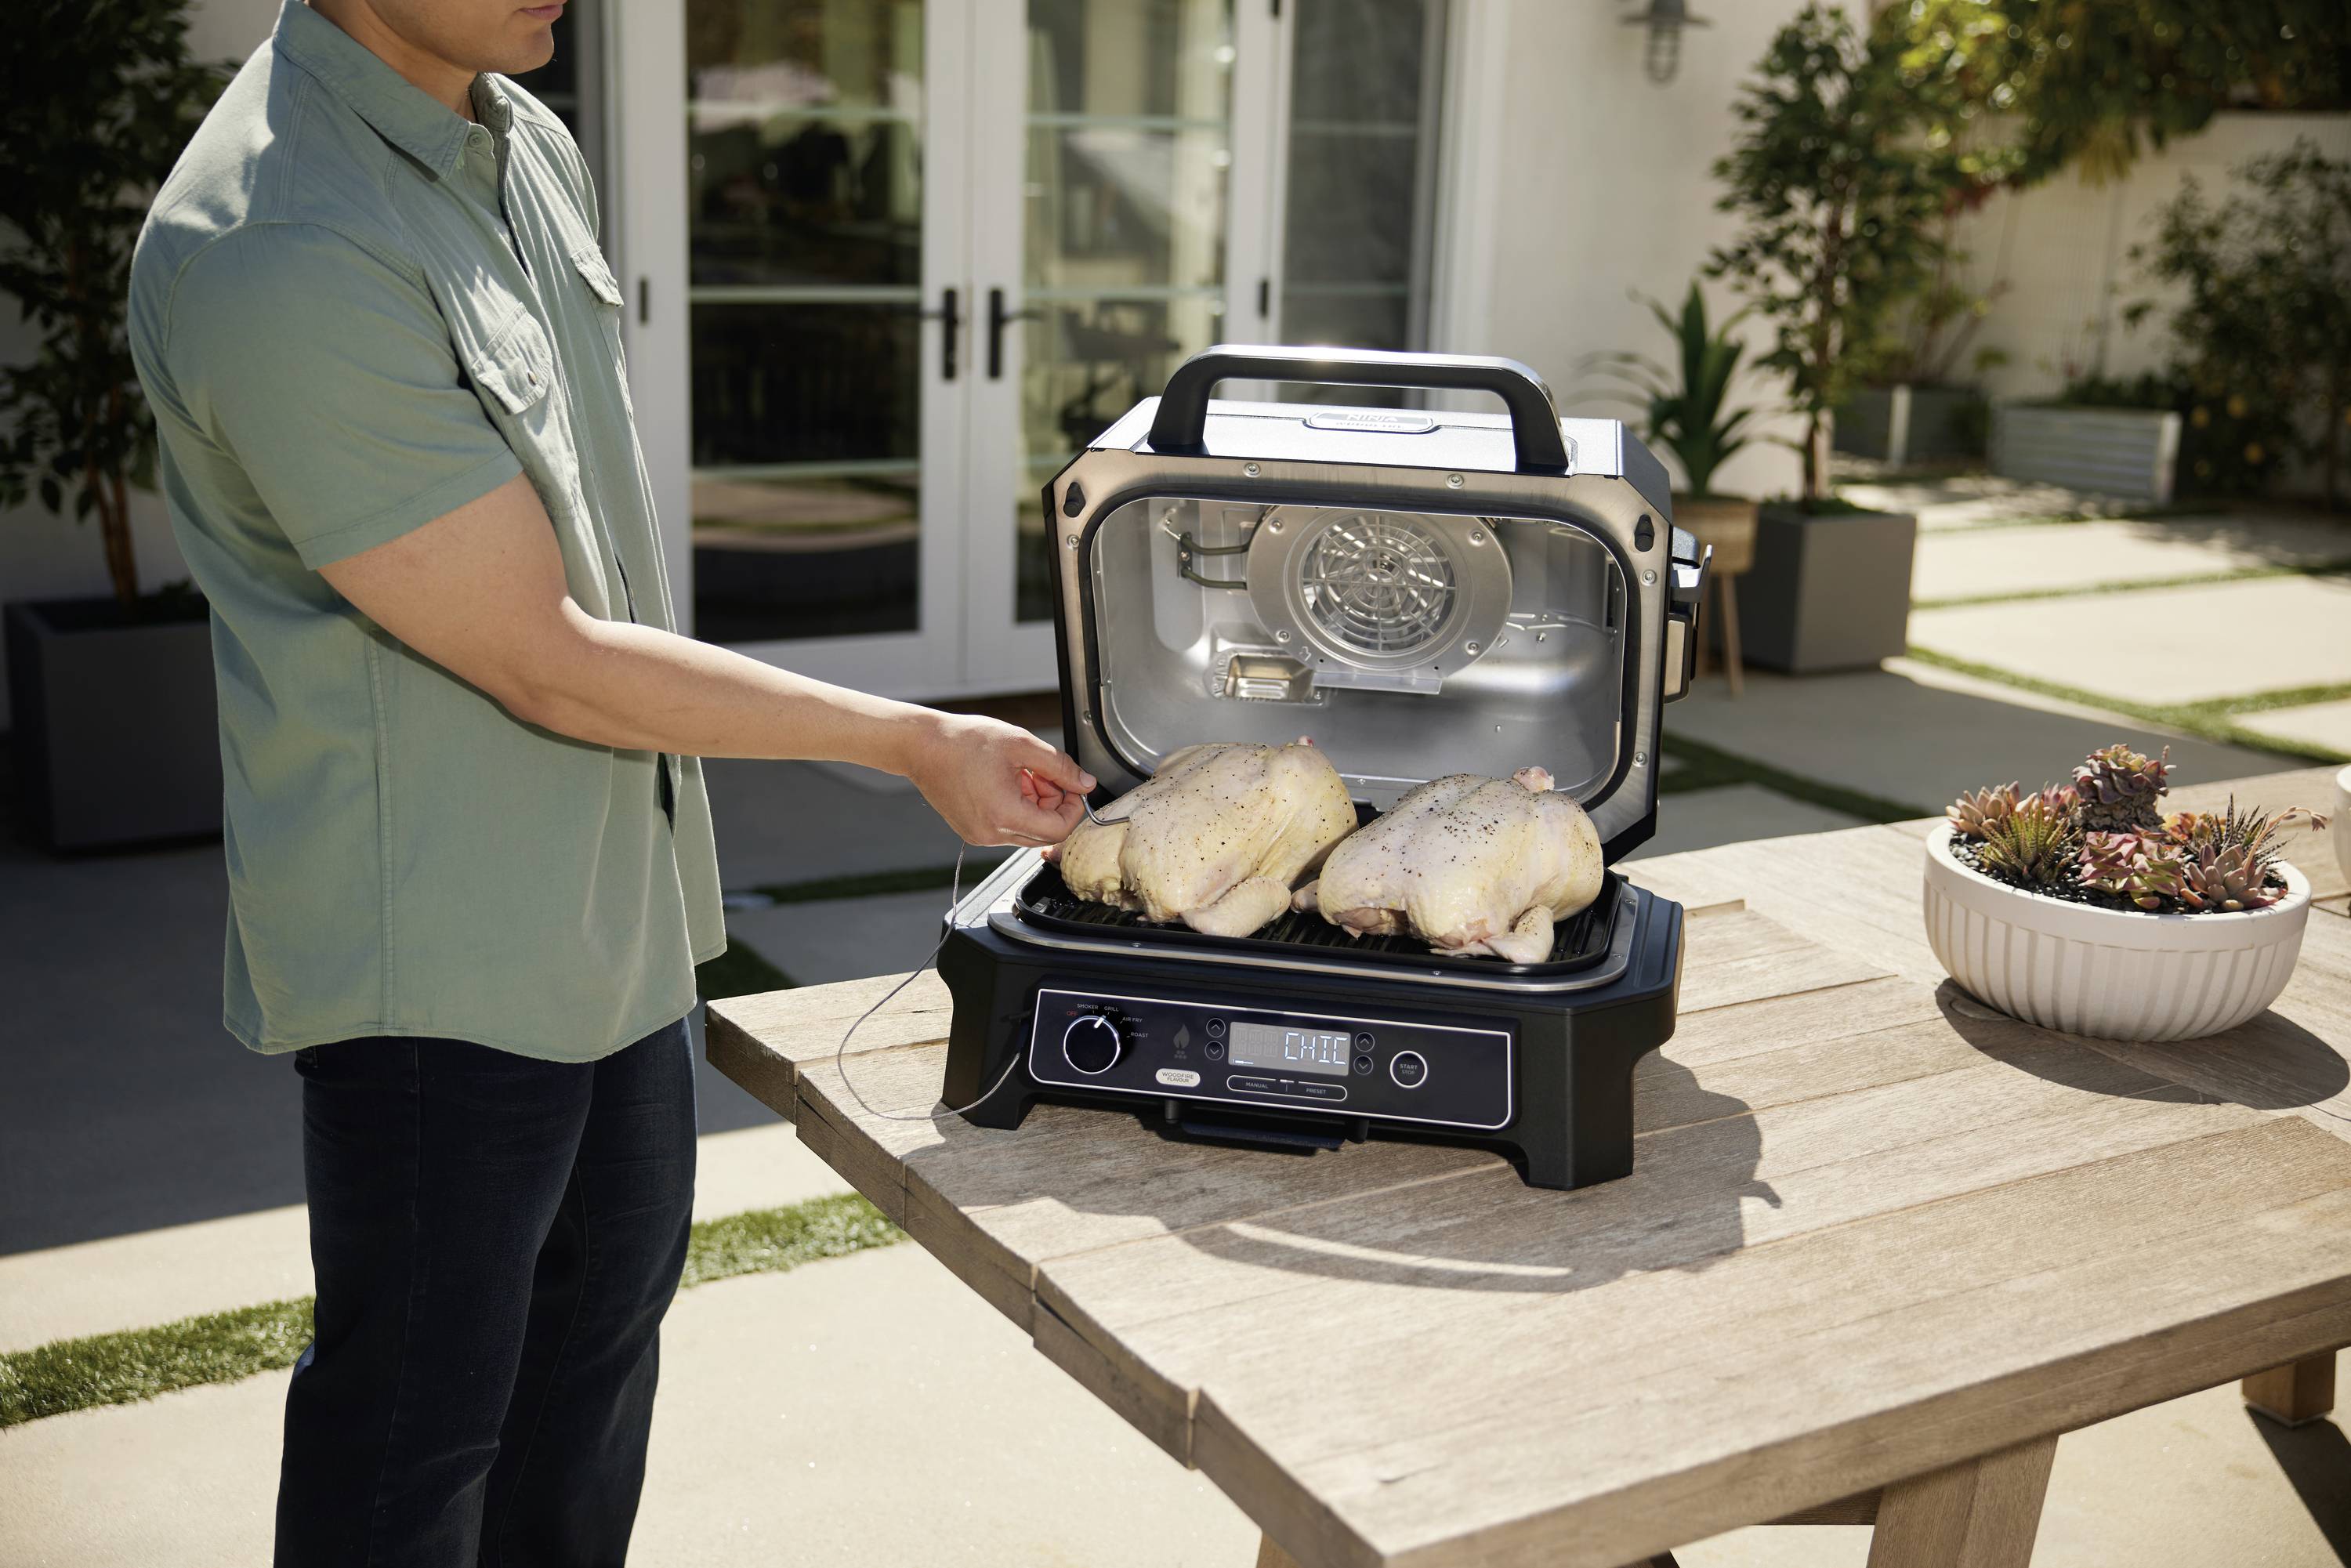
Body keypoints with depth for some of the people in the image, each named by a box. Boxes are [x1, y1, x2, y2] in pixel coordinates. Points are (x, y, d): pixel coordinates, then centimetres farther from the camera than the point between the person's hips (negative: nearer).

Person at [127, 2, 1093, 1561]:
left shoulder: (528, 146, 5)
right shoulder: (279, 253, -25)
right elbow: (545, 661, -22)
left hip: (612, 896, 9)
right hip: (439, 946, -9)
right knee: (421, 1404, 6)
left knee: (610, 1290, 23)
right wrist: (916, 743, -17)